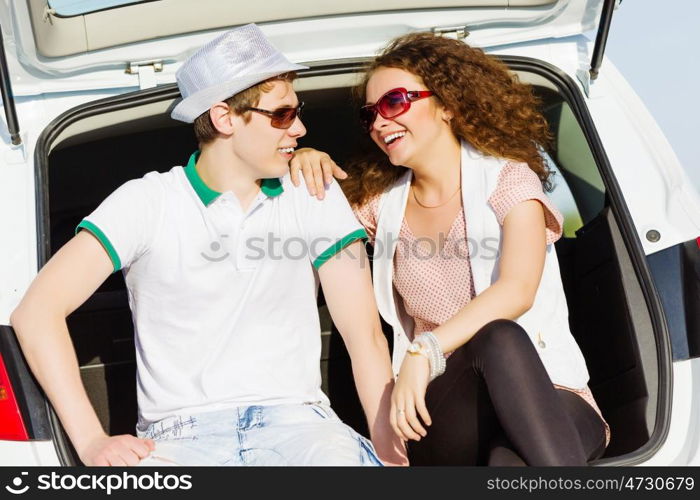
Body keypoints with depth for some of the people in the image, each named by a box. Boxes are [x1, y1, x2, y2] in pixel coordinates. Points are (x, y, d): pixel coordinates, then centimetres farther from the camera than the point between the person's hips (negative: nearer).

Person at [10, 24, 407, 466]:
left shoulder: (315, 197, 7)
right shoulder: (148, 203, 1)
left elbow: (365, 335, 3)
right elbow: (36, 311, -6)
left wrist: (391, 454, -9)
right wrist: (92, 442, -16)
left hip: (294, 418, 2)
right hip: (181, 432, -2)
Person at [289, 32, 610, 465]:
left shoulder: (506, 178, 1)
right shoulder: (382, 203, 13)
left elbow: (518, 290, -17)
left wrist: (426, 351, -31)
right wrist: (307, 163, 3)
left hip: (548, 403, -2)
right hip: (449, 414, 2)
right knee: (494, 339, -33)